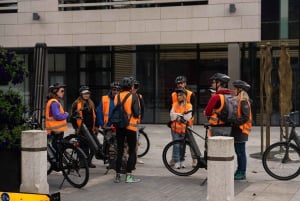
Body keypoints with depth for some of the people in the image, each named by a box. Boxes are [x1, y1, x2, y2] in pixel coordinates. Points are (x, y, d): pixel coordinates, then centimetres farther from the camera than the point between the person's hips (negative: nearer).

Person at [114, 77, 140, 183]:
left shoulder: (117, 97, 3)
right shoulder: (133, 96, -9)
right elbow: (136, 113, -15)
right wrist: (136, 116, 6)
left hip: (119, 126, 4)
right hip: (130, 126, -4)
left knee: (119, 151, 11)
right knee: (132, 151, 4)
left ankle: (117, 175, 12)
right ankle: (129, 176, 0)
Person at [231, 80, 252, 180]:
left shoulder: (244, 101, -14)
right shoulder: (237, 100, 15)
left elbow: (246, 117, -21)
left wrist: (235, 122, -23)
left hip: (241, 130, -9)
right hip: (236, 130, 9)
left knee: (241, 152, -4)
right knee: (238, 152, 14)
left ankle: (242, 173, 1)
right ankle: (239, 171, 22)